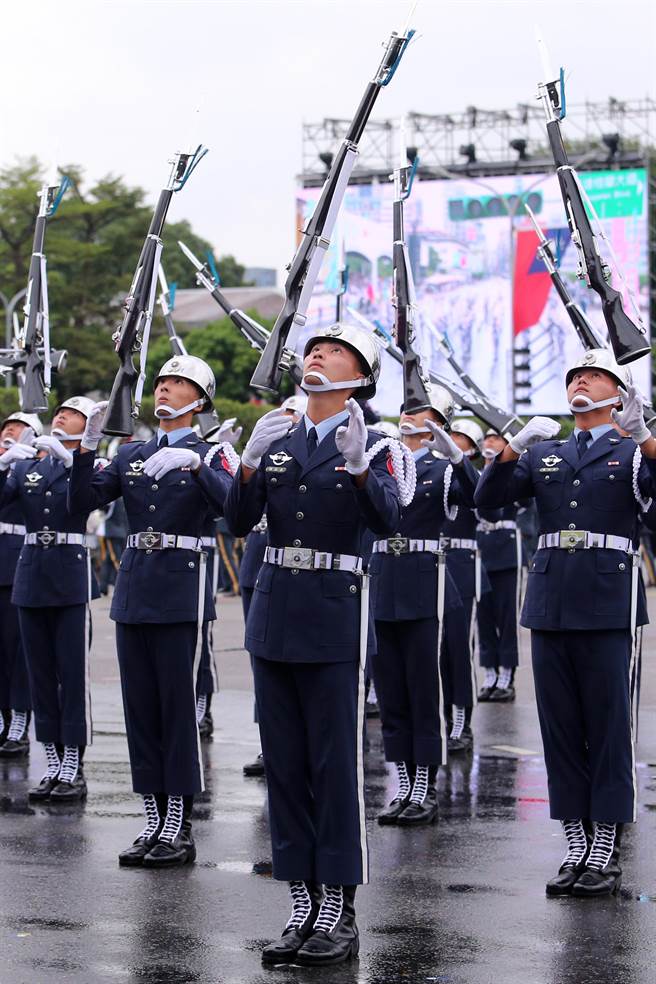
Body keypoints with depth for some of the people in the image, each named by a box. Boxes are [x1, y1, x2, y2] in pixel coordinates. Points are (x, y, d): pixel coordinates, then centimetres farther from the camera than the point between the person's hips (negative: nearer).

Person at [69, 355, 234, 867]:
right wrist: (87, 447, -8)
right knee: (140, 709, 7)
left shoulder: (208, 454, 0)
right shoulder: (131, 454, 14)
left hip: (181, 592, -5)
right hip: (134, 589, 5)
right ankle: (154, 822, 15)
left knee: (179, 708, -4)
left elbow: (231, 504, -19)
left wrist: (194, 463, -31)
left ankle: (180, 829, 2)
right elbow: (82, 502, 4)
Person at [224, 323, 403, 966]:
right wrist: (249, 464, -12)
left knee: (336, 766, -3)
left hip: (335, 616, -5)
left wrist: (357, 466, -32)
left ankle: (339, 913, 4)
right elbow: (239, 523, 4)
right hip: (274, 615, 5)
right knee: (284, 764, 7)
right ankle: (302, 905, 15)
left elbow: (386, 521, -16)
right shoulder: (276, 442, 12)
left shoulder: (371, 445, -1)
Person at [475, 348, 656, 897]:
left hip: (609, 604, -4)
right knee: (561, 728, 6)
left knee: (610, 728, -1)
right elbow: (488, 498, 5)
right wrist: (517, 444, -9)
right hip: (551, 602, 4)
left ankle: (606, 853, 4)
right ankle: (577, 846, 14)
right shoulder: (543, 454, 17)